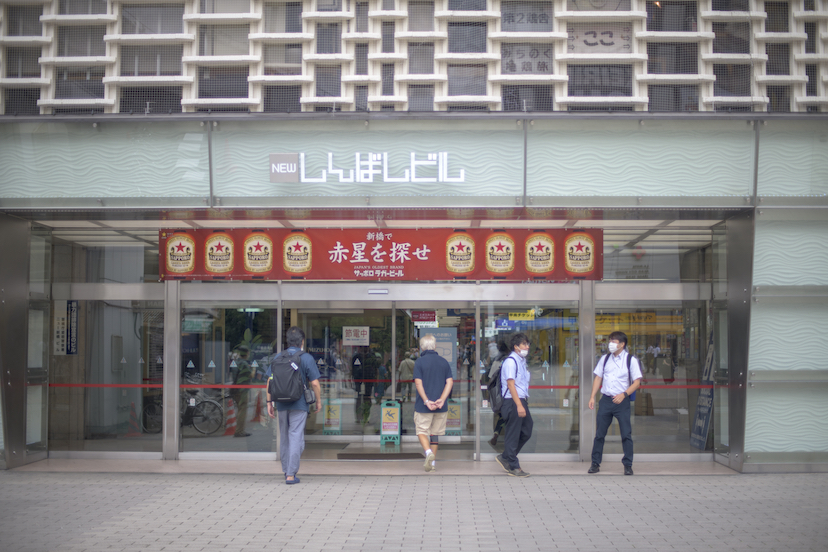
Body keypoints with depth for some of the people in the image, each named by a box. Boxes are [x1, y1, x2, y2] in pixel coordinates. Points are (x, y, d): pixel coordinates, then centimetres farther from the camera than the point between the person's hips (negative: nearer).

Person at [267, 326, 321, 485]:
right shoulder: (306, 358, -6)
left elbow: (270, 382, 4)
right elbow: (315, 383, -8)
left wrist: (269, 402, 9)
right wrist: (318, 401, 5)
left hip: (282, 404, 4)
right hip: (299, 404, -4)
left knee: (284, 438, 16)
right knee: (296, 438, -3)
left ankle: (286, 471, 24)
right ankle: (291, 475, -7)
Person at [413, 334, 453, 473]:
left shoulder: (420, 362, -5)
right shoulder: (444, 362, 7)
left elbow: (418, 383, -13)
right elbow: (450, 382, -2)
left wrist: (426, 401, -15)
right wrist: (442, 399, -10)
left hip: (424, 405, -4)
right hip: (441, 407, 4)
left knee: (422, 431, 5)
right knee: (435, 432, 14)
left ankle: (428, 452, -20)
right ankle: (433, 462, 16)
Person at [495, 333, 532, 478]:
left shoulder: (521, 360, 17)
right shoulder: (510, 361, -13)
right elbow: (510, 384, -18)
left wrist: (524, 403, 19)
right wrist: (519, 405, -23)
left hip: (521, 400, 10)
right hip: (513, 402, -10)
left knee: (526, 432, 12)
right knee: (513, 434, -2)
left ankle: (505, 458, 23)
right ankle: (513, 467, 5)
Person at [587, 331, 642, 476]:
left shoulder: (631, 360, -2)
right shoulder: (605, 359, 9)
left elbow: (637, 382, -4)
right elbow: (598, 378, 14)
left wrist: (623, 395, -16)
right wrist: (592, 397, 5)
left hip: (621, 401, -3)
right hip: (605, 399, 3)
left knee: (626, 434, -2)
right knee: (599, 433, 5)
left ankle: (628, 465, 8)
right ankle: (595, 463, 14)